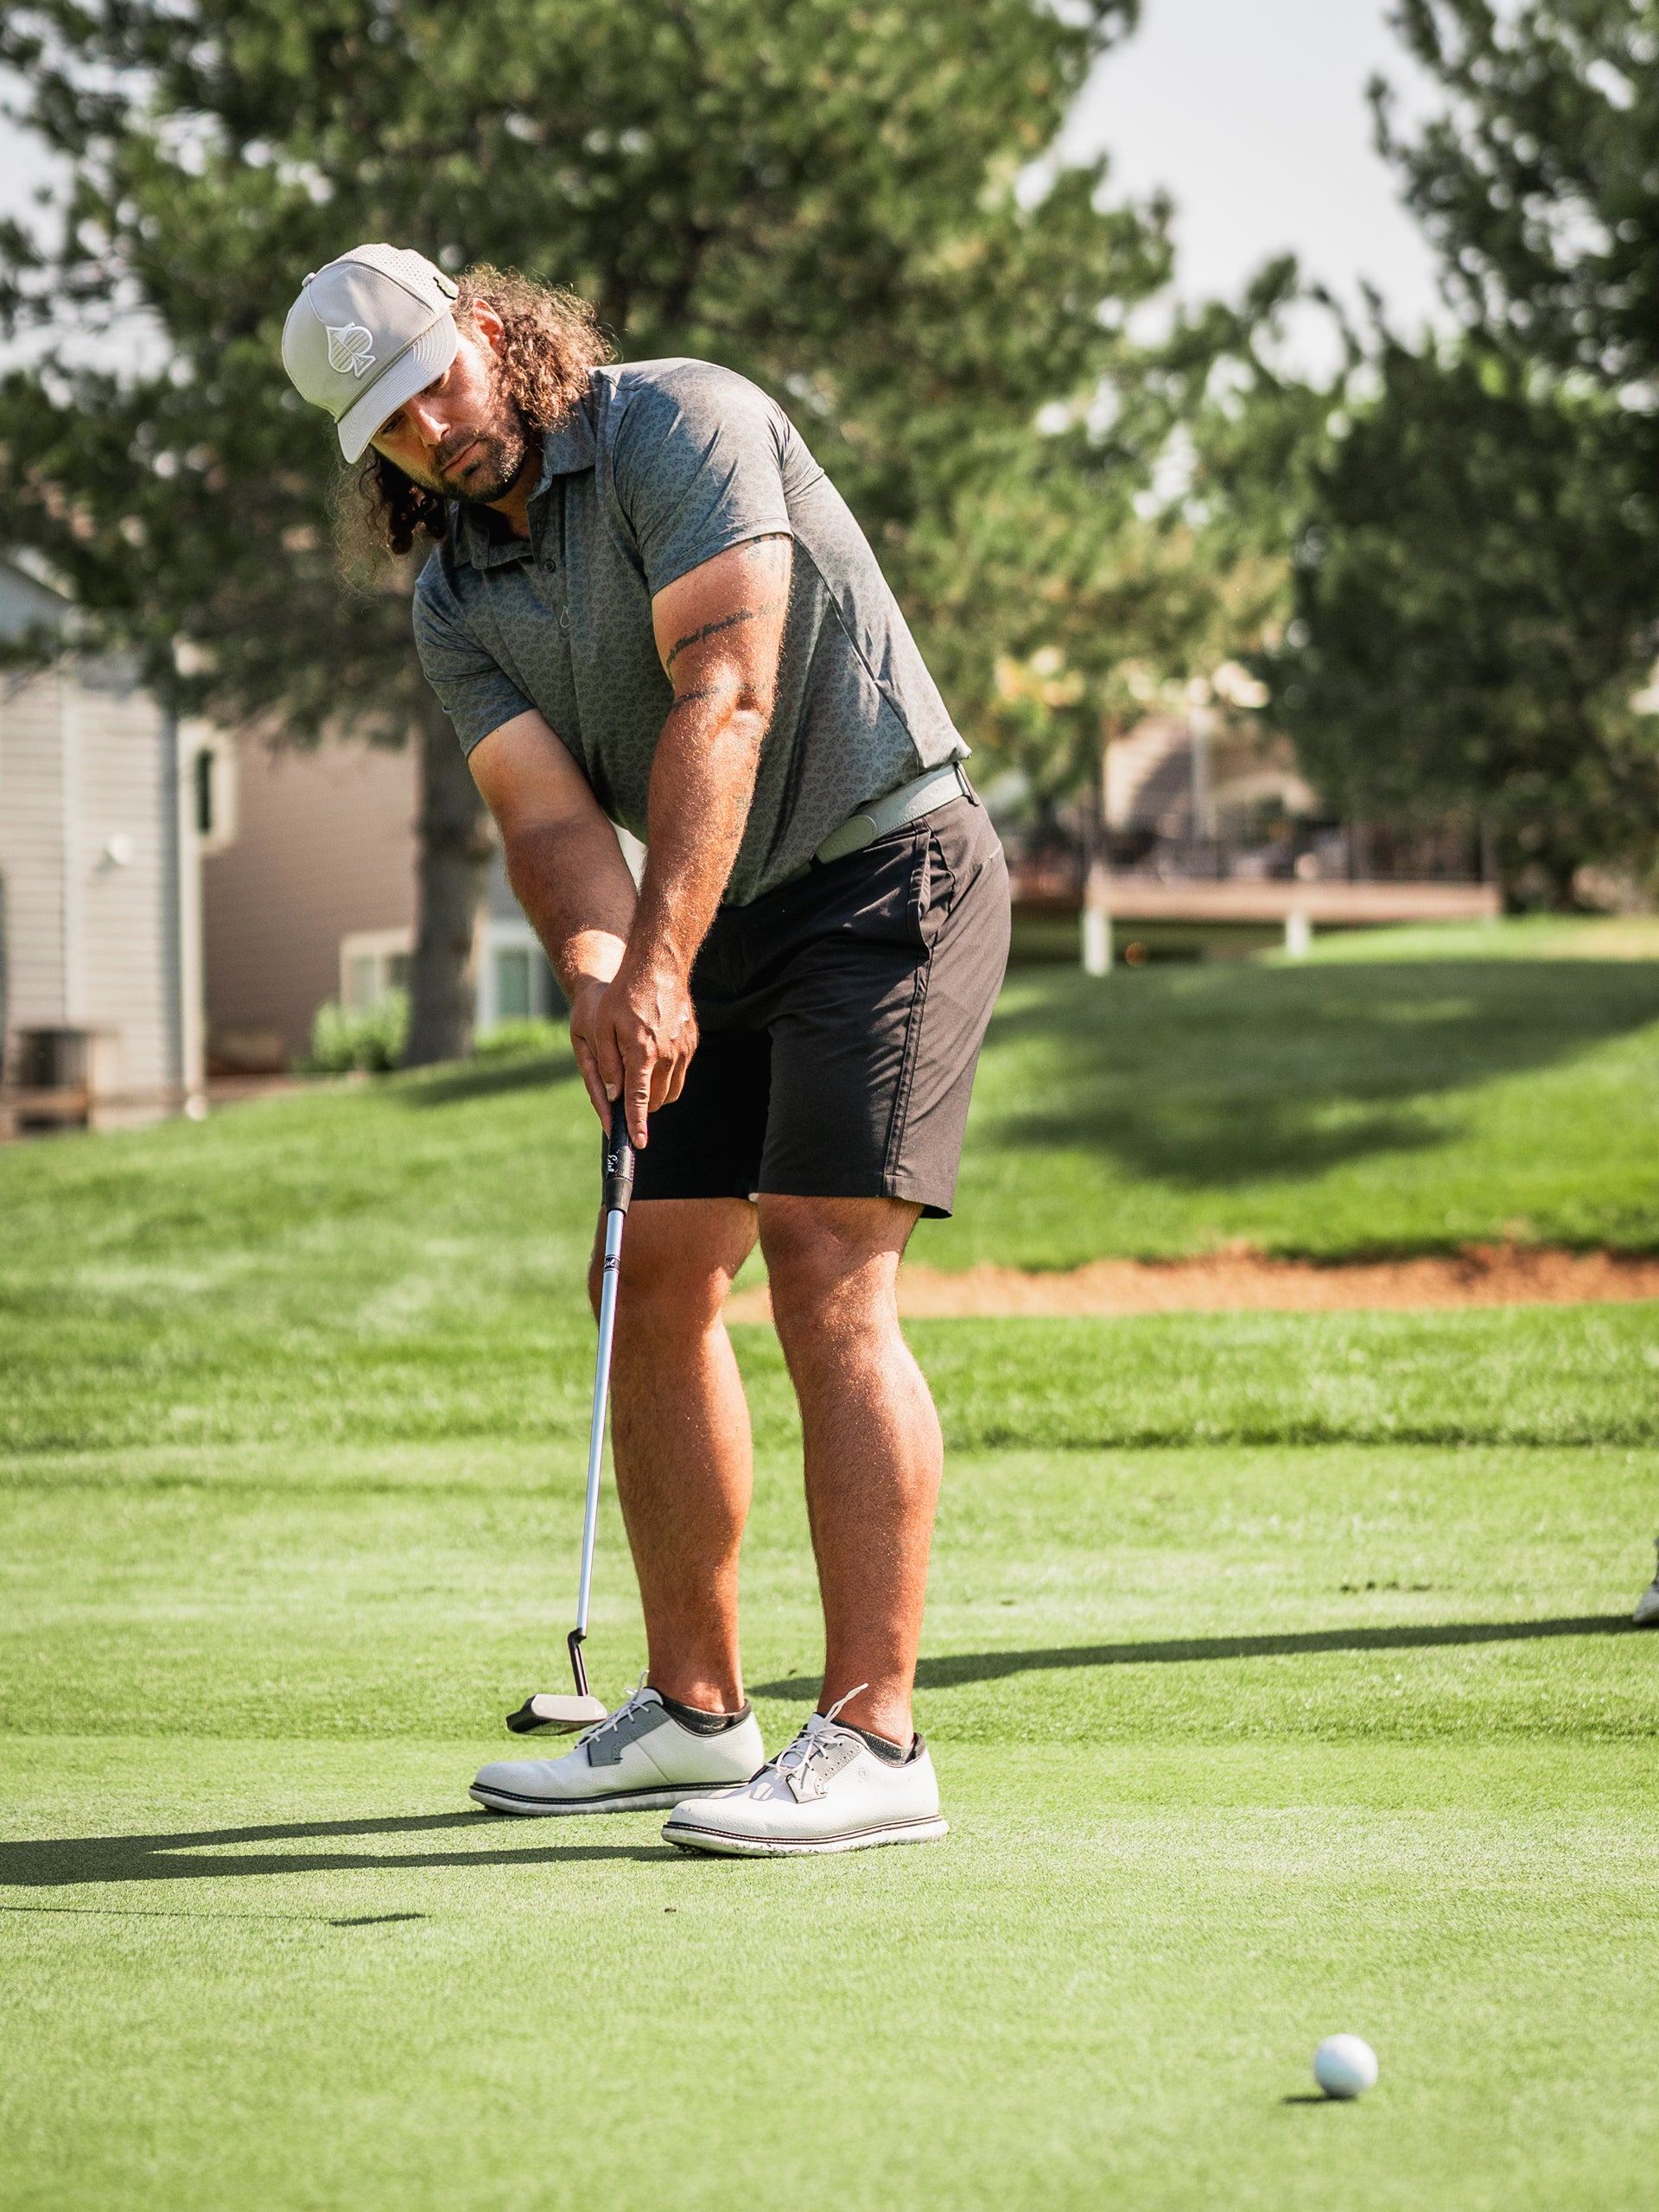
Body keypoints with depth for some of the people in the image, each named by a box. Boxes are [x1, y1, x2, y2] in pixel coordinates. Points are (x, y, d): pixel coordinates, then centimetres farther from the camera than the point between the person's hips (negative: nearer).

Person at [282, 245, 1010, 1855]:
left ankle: (873, 1742, -20)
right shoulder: (454, 603, 5)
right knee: (658, 1283, 6)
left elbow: (722, 697, -26)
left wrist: (657, 964, -33)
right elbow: (548, 815, -8)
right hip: (727, 918, 8)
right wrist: (591, 962, -31)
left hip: (889, 865, -8)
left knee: (824, 1280, -18)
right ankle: (692, 1709, 18)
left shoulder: (681, 421, -15)